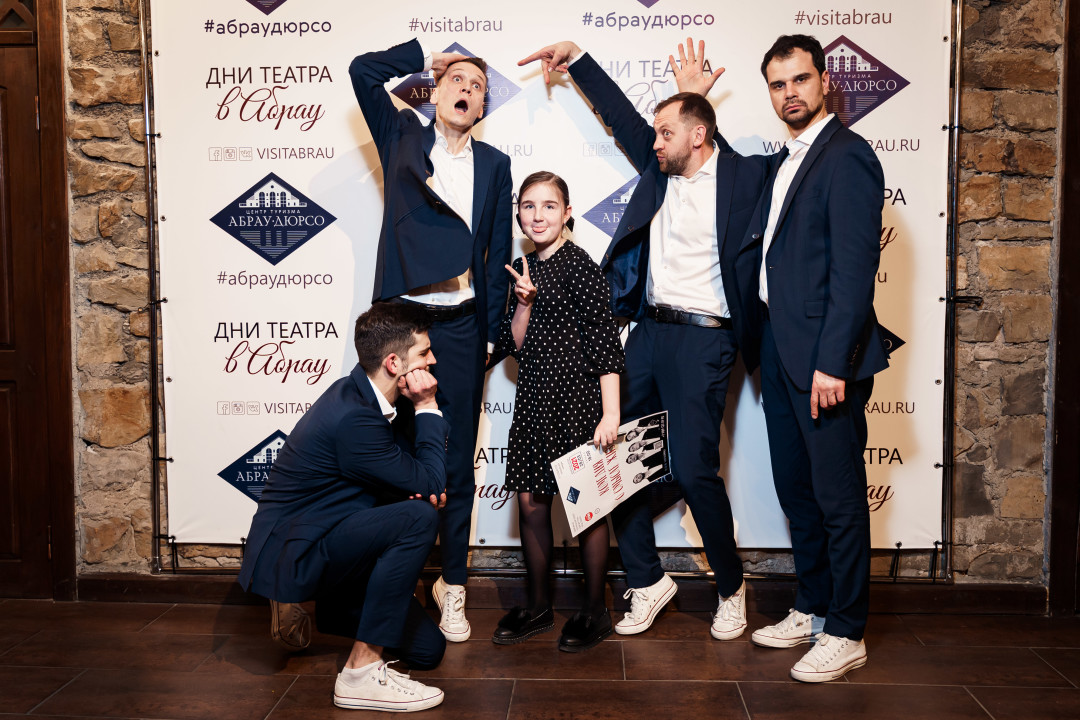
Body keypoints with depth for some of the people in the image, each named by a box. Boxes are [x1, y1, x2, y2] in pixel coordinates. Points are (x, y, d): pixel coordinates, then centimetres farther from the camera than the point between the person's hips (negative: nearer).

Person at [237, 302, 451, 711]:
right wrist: (428, 407, -15)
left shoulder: (368, 395, 1)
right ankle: (361, 673, -25)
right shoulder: (354, 417, -28)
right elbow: (429, 483, -20)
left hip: (322, 543, 9)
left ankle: (334, 609, 24)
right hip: (287, 554, -9)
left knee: (428, 650, 5)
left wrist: (428, 486, -11)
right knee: (418, 519, -32)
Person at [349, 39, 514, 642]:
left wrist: (492, 332, 6)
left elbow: (499, 252, 10)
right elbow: (364, 69, 3)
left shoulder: (494, 163, 12)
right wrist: (428, 56, 11)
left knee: (458, 466, 6)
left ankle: (453, 588, 18)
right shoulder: (403, 138, 10)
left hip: (461, 327, 1)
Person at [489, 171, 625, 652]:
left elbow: (605, 342, -12)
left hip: (577, 395, -6)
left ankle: (594, 611, 19)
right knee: (530, 502, 9)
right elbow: (515, 345, 11)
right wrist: (524, 302, -7)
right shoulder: (523, 268, 11)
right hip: (534, 396, 7)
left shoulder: (578, 265, -9)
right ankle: (539, 607, 25)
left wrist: (610, 414, -17)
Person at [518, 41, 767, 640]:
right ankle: (647, 581, 20)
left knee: (694, 470, -8)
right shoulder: (660, 169, 13)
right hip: (648, 330, 7)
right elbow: (622, 115, 22)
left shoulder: (743, 178, -5)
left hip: (701, 338, -7)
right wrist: (576, 59, 25)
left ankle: (731, 588, 17)